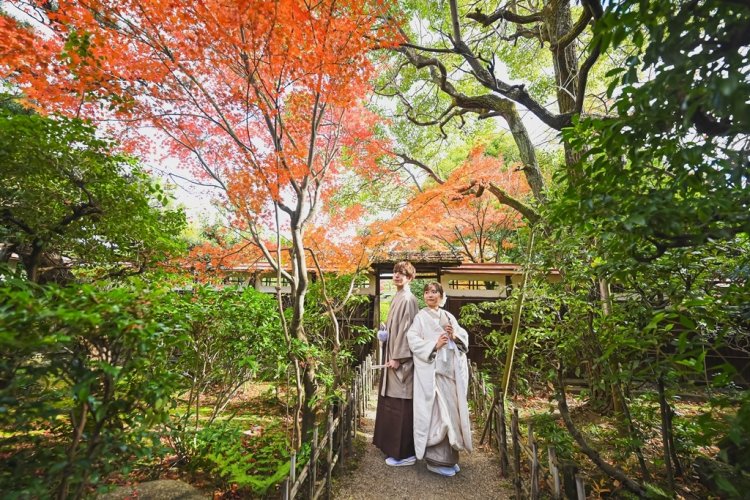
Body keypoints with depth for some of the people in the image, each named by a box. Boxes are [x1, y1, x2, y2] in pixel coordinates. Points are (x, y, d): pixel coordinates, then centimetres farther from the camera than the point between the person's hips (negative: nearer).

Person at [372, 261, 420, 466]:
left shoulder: (407, 299, -16)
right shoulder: (398, 297, 12)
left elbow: (407, 330, -20)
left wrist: (397, 357, -19)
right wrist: (384, 333, 9)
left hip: (401, 358, -10)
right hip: (393, 353, 10)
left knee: (401, 405, 0)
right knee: (392, 402, 19)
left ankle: (405, 453, 13)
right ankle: (392, 444, 34)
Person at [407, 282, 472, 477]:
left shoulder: (449, 316, 15)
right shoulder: (420, 317, -1)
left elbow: (464, 337, 12)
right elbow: (413, 341, -11)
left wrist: (455, 335, -8)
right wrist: (434, 345, -20)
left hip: (452, 369, 6)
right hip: (432, 370, -5)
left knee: (451, 410, 11)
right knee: (437, 412, -4)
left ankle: (450, 456, 26)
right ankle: (437, 460, 11)